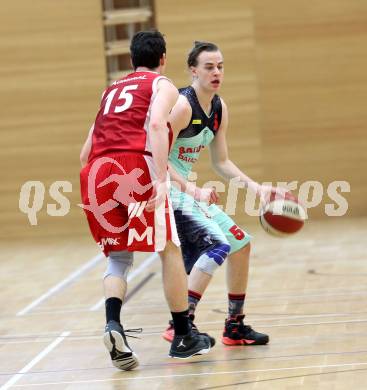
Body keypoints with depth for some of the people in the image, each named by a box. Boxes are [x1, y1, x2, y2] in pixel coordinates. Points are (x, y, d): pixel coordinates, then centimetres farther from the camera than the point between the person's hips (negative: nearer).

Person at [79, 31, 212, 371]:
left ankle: (113, 324, -11)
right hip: (136, 166, -5)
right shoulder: (163, 85, 14)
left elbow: (85, 153, 28)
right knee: (169, 249, 10)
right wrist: (162, 180, -17)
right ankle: (183, 338, 16)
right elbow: (156, 124, -9)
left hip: (96, 172, 5)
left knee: (118, 256, 15)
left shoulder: (112, 90, 31)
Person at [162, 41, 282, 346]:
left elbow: (221, 162, 14)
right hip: (162, 189, -10)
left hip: (185, 189, 10)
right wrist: (194, 190, -32)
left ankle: (235, 327, 23)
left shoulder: (220, 109, 6)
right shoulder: (182, 106, -21)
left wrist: (256, 187, 4)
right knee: (219, 245, -22)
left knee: (240, 243, 12)